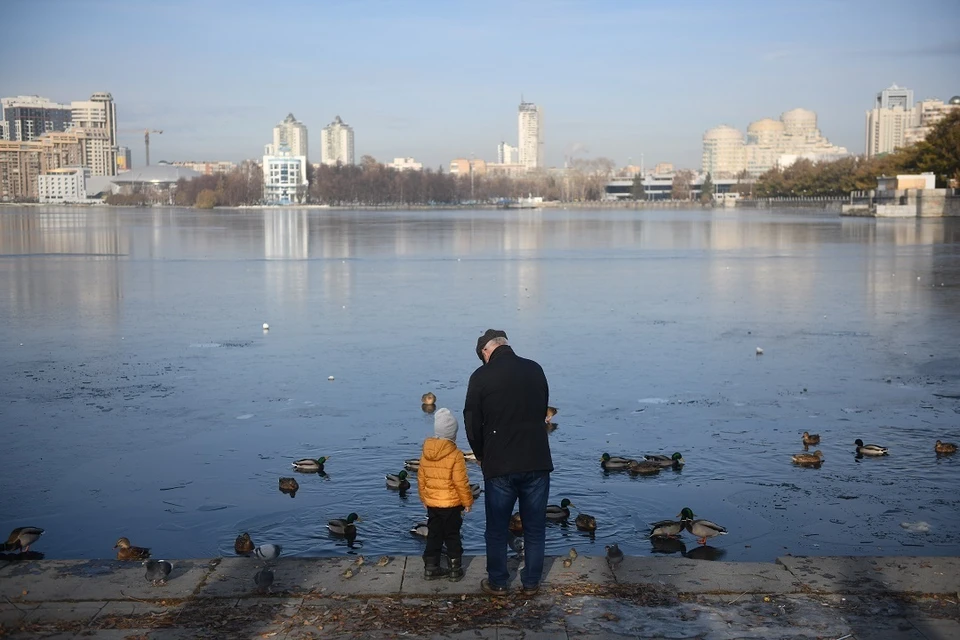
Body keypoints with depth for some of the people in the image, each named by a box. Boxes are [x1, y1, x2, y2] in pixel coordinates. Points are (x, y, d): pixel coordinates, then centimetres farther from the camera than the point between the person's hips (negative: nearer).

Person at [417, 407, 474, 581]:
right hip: (451, 505, -4)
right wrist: (468, 501, -3)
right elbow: (461, 482, -16)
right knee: (452, 537, 6)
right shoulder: (455, 455, -18)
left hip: (431, 504, 5)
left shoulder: (425, 453, -1)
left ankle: (431, 568, 19)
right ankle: (455, 570, 12)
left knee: (433, 536, 14)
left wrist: (424, 499, 20)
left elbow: (421, 480, 6)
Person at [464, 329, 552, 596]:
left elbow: (472, 424, -3)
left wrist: (481, 456, 13)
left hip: (499, 465, -3)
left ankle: (497, 583, 23)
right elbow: (542, 412, 11)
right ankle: (531, 582, 23)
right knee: (535, 528, 14)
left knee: (497, 529, 13)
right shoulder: (535, 370, 3)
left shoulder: (481, 377, -7)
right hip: (537, 463, 3)